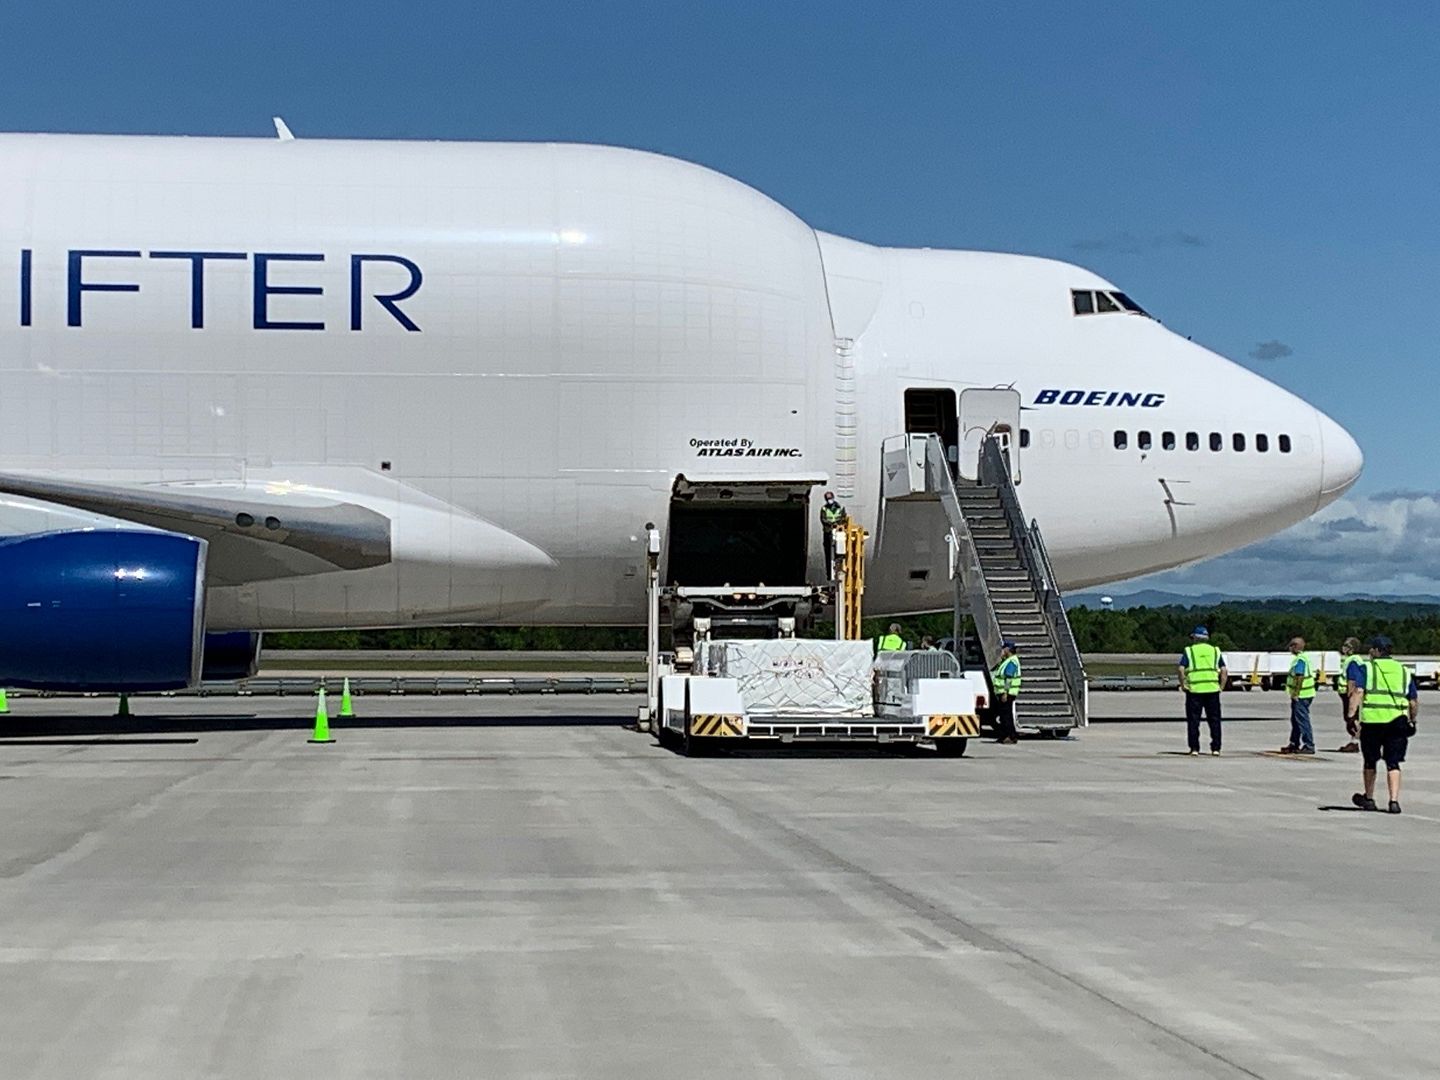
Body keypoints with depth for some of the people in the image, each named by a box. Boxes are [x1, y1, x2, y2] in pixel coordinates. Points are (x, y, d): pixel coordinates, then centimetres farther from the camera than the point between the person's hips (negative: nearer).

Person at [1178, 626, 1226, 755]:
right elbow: (1224, 671, 3)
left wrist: (1183, 685, -1)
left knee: (1193, 721, 4)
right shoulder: (1215, 651, 12)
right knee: (1214, 720, 8)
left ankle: (1194, 748, 3)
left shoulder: (1189, 651, 4)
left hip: (1194, 690, -2)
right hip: (1212, 689, 2)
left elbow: (1181, 670, -9)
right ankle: (1216, 748, 6)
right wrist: (1221, 687, 8)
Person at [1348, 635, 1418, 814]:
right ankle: (1394, 800, -7)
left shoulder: (1364, 668, 4)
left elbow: (1357, 692, -10)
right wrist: (1412, 721, 29)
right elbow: (1414, 701, 16)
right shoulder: (1403, 671, 16)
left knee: (1370, 761, 14)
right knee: (1393, 764, 6)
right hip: (1398, 722, 2)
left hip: (1372, 720, -2)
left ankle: (1369, 798, 27)